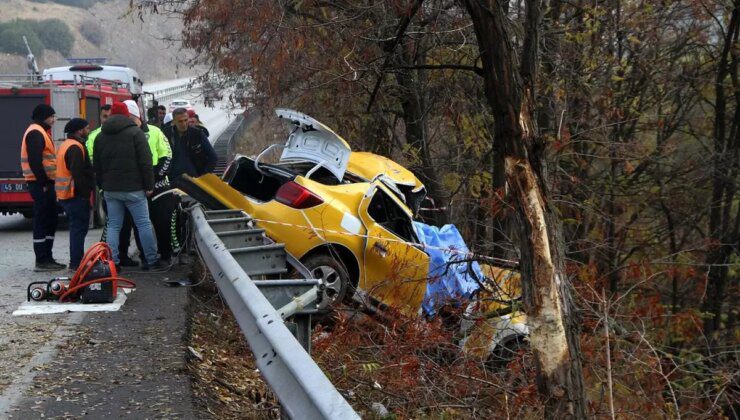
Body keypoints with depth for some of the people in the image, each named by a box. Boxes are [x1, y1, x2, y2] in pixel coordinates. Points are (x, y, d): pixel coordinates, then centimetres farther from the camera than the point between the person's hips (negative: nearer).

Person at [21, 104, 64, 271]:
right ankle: (41, 261, -4)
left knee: (50, 221, 13)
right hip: (40, 184, -10)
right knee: (42, 221, -7)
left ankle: (47, 258, 19)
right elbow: (34, 161, -21)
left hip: (46, 183, 10)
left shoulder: (42, 132, 20)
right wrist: (43, 183, -21)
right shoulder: (35, 133, -12)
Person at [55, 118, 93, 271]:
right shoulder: (76, 147, -16)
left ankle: (76, 261, 21)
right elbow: (78, 173, -24)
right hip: (76, 195, -10)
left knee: (76, 228, 16)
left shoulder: (65, 145, 17)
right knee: (79, 228, -5)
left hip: (65, 194, 10)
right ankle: (77, 263, -4)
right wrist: (86, 193, -20)